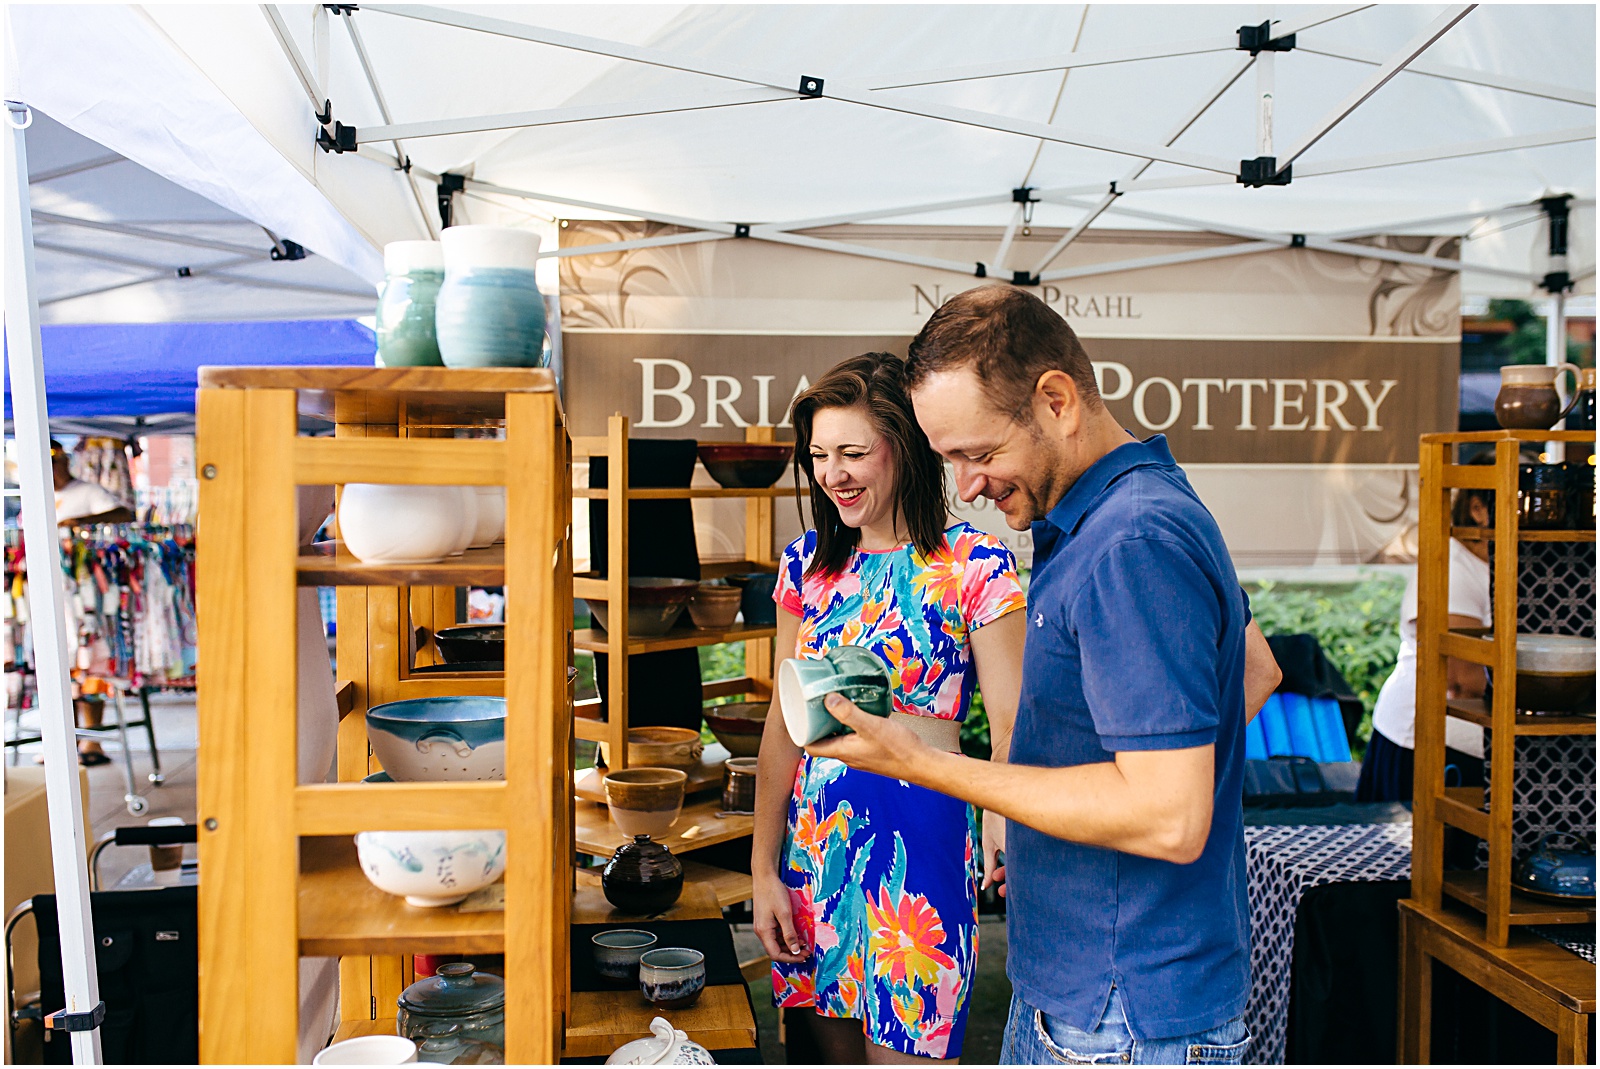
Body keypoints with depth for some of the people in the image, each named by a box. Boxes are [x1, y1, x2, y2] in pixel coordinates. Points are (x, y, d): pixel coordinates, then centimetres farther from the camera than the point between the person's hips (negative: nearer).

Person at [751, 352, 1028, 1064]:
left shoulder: (973, 565, -7)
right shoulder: (808, 563, 7)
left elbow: (1010, 733, -9)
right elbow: (784, 725, 9)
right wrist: (764, 870, 7)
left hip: (921, 836, -5)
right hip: (813, 830, 5)